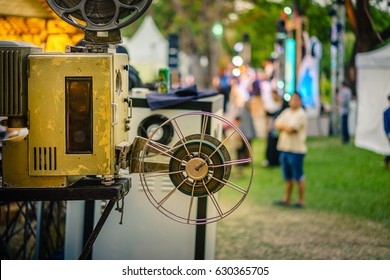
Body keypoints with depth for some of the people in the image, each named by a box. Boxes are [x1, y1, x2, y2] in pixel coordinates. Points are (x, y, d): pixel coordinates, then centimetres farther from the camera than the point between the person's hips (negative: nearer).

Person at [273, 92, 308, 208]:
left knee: (298, 177, 0)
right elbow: (277, 124, 8)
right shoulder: (286, 112, 15)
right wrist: (286, 126, -8)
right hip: (284, 148, 7)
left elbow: (290, 129, -19)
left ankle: (301, 200, 7)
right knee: (287, 177, 15)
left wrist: (282, 126, 0)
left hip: (296, 150, -7)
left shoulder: (301, 115, -11)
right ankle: (287, 198, 23)